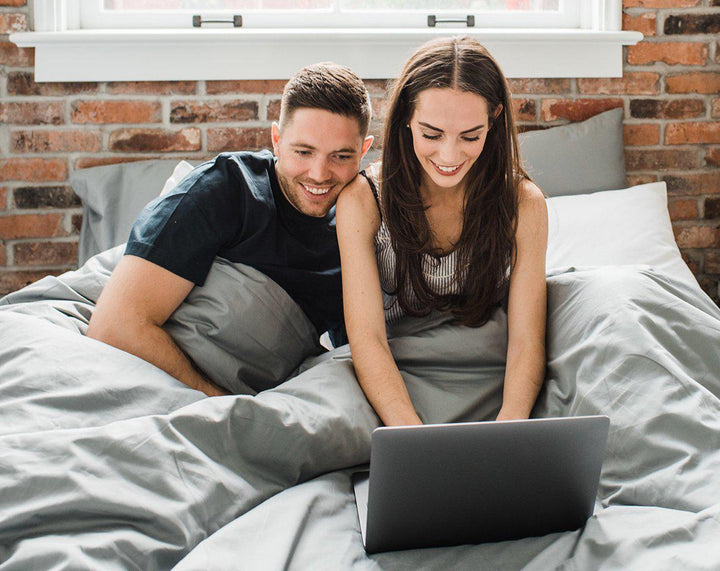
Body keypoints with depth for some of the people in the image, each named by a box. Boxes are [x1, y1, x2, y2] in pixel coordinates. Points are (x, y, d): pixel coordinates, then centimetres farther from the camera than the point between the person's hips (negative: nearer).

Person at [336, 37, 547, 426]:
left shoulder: (523, 203, -12)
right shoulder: (363, 201, -15)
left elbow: (526, 342, -16)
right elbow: (366, 336, -22)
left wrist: (507, 429, -39)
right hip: (393, 376, 0)